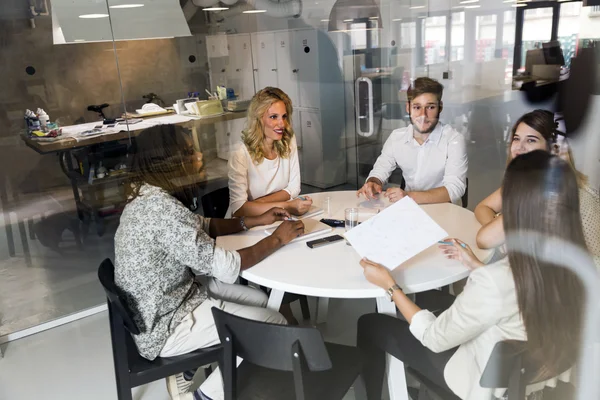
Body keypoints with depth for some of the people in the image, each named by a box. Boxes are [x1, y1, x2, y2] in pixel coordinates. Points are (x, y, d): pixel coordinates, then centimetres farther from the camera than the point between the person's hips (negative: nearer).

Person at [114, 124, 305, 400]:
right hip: (165, 326, -9)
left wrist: (256, 221, 5)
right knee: (275, 324, -2)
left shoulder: (149, 195, 0)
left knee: (259, 299, 14)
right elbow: (226, 267, -28)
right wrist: (278, 239, -14)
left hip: (171, 297, 9)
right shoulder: (161, 207, -30)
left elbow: (201, 226, 14)